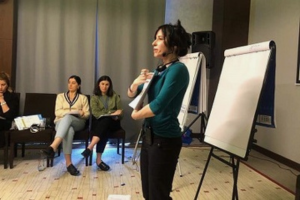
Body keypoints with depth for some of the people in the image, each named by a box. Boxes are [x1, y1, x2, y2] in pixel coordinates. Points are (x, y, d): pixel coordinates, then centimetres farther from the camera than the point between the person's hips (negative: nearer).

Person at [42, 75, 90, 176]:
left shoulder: (83, 98, 18)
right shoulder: (60, 96, 18)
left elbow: (87, 114, 6)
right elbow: (58, 113, 2)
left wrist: (68, 113, -11)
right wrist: (76, 111, -11)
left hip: (78, 123, 0)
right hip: (61, 122, 1)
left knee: (67, 117, -39)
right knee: (69, 130, -39)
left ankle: (53, 146, -59)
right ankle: (68, 163, -47)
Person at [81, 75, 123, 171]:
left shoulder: (115, 96, 16)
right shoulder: (94, 97, 11)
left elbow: (120, 110, 10)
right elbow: (95, 113, -4)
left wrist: (113, 115, -14)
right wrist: (110, 114, -15)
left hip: (113, 122, 1)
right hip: (99, 122, -1)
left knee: (105, 121, -36)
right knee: (104, 130, -37)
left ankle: (90, 147, -48)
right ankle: (98, 159, -42)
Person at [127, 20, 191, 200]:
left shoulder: (178, 69, -15)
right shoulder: (160, 70, 10)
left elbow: (158, 105, -24)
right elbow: (131, 95, 16)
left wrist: (136, 115, -5)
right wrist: (137, 82, -6)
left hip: (165, 139, -8)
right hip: (149, 136, 8)